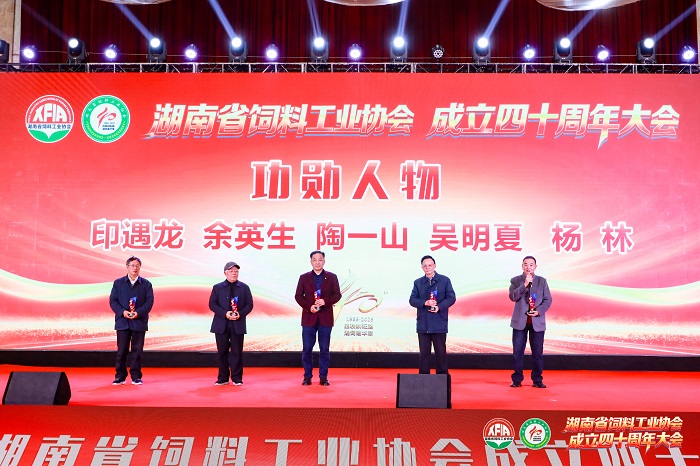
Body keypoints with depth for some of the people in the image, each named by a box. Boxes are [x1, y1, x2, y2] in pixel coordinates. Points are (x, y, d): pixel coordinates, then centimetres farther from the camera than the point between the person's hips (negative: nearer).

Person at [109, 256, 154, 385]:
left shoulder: (146, 284, 7)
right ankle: (120, 376, 10)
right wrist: (122, 312, -13)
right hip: (122, 322, 0)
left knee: (137, 350, 2)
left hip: (139, 322, 0)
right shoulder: (118, 283, 9)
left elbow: (149, 301, 0)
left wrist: (138, 313, -15)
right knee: (121, 350, 2)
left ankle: (136, 376, 10)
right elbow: (113, 300, 3)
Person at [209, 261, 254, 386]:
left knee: (237, 352, 1)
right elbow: (212, 304, 1)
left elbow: (249, 304, 5)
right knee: (222, 352, 4)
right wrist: (225, 314, -13)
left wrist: (240, 314, -14)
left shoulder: (244, 287, 9)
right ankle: (223, 378, 13)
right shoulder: (217, 287, 9)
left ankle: (237, 378, 8)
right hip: (221, 325, 0)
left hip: (238, 325, 0)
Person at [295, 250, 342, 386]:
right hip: (309, 318, 0)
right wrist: (309, 307, -12)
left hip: (325, 318, 0)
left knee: (324, 349, 3)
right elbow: (298, 296, 3)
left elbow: (337, 295, 2)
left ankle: (323, 377, 10)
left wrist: (325, 301, -16)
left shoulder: (332, 277, 7)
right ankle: (307, 376, 11)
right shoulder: (304, 278, 7)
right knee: (307, 349, 2)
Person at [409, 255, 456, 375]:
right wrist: (425, 303, -15)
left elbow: (451, 298, 0)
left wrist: (439, 307, -15)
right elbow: (412, 300, 3)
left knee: (441, 351, 3)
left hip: (439, 323, -2)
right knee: (424, 351, 5)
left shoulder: (444, 280, 5)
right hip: (423, 323, 2)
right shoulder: (418, 282, 12)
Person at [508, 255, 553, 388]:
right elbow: (512, 296, -10)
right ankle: (517, 379, 10)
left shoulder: (542, 281, 8)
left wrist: (539, 311, -11)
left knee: (537, 353, 3)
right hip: (520, 321, -1)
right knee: (517, 352, 0)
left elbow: (548, 300, 4)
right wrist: (525, 284, -18)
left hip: (537, 321, 1)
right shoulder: (515, 280, 4)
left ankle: (537, 380, 13)